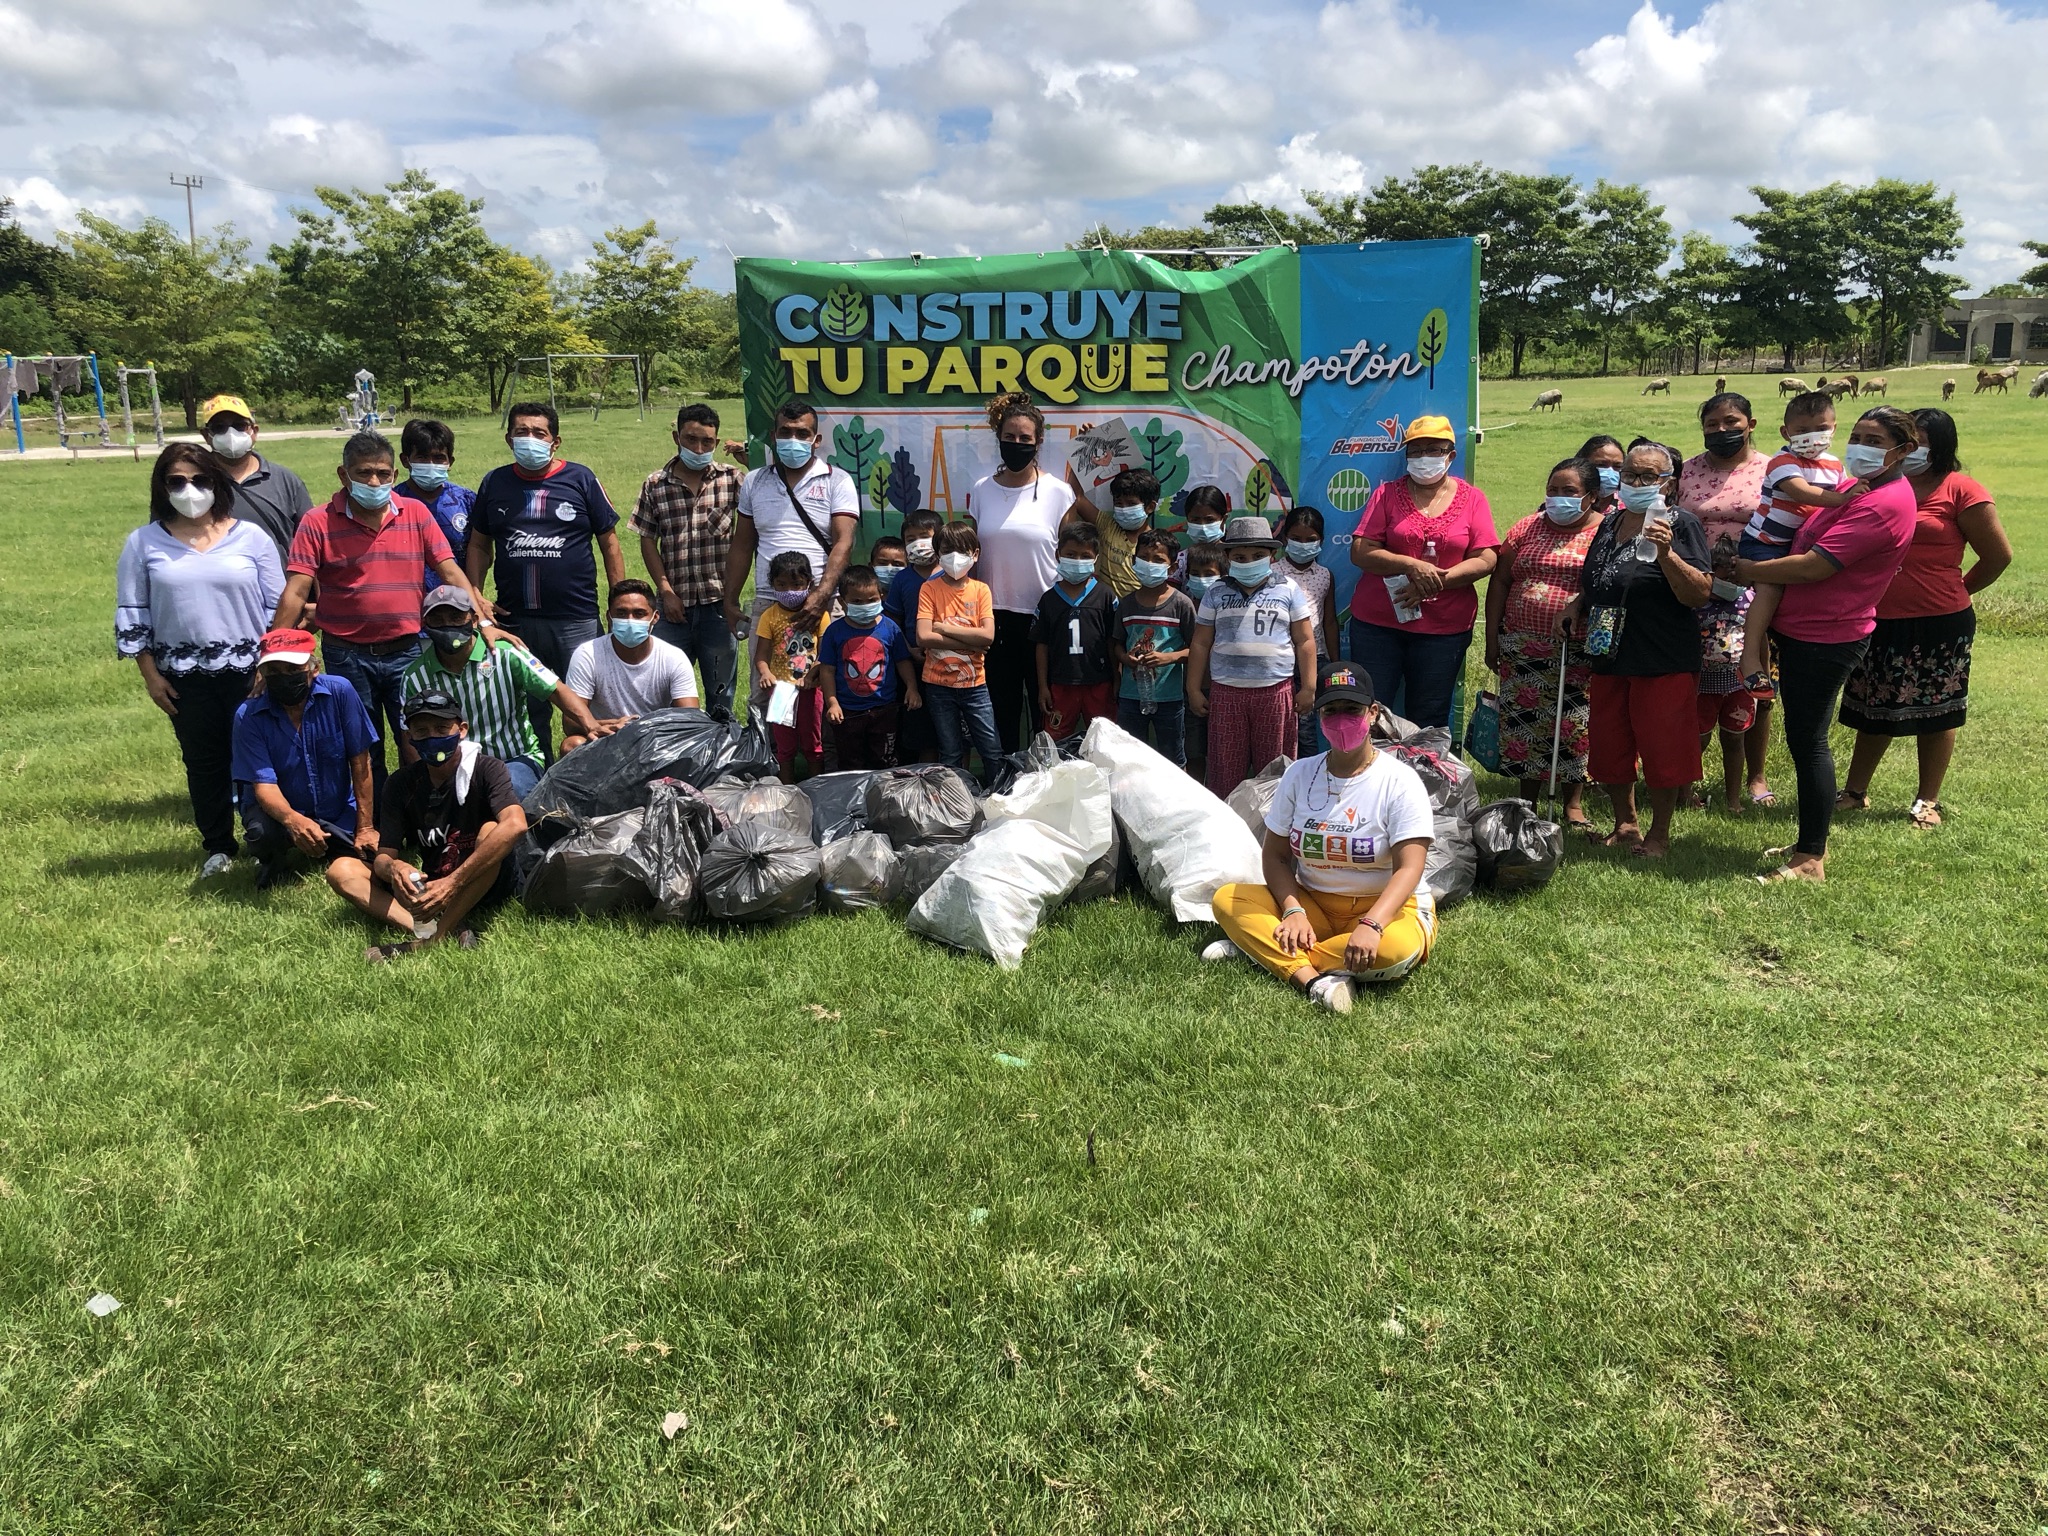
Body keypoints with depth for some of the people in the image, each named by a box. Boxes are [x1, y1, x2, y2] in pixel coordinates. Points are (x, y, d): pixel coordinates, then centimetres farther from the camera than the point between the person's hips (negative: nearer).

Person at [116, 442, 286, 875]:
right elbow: (131, 613, 5)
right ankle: (218, 846, 22)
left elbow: (277, 606, 2)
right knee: (203, 761, 10)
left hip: (248, 670, -1)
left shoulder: (250, 536, 0)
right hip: (184, 676, 1)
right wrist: (150, 674, 0)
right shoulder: (144, 543, 2)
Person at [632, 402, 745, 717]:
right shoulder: (655, 485, 4)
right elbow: (648, 541, 5)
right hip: (674, 605, 1)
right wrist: (666, 591, -2)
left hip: (718, 602, -1)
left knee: (721, 693, 8)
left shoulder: (732, 478, 2)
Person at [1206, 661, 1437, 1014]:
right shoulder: (1299, 774, 3)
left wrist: (1371, 925, -36)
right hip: (1312, 903, 4)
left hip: (1387, 906, -4)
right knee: (1227, 899, -17)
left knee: (1396, 949, -38)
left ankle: (1262, 947, -26)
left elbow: (1408, 868, -19)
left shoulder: (1400, 781, -10)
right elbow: (1275, 855, 3)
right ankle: (1313, 979, -35)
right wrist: (1294, 912, -16)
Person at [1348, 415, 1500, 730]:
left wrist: (1435, 582, -15)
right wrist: (1412, 566, -17)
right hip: (1378, 622, 0)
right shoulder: (1388, 494, 6)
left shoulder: (1471, 498, 6)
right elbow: (1360, 552, -4)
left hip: (1445, 627, 0)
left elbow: (1485, 560, -2)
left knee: (1429, 720, 6)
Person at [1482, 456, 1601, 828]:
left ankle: (1574, 804, 16)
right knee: (1523, 723, 6)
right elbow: (1500, 582, 10)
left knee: (1575, 726, 2)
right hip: (1523, 648, 3)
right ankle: (1527, 803, 19)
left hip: (1578, 653, -3)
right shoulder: (1528, 528, 10)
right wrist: (1492, 640, 6)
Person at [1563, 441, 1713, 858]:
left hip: (1664, 663, -7)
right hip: (1609, 656, 7)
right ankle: (1625, 824, 31)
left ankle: (1659, 833, 20)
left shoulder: (1681, 525, -9)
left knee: (1661, 747, 3)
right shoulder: (1610, 523, 12)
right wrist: (1576, 604, 8)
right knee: (1607, 746, 12)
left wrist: (1666, 553, -30)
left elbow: (1700, 594, -18)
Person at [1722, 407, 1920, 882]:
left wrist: (1750, 571, -11)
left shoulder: (1885, 504, -19)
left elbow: (1814, 566, -23)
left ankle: (1810, 861, 1)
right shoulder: (1861, 488, 15)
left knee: (1807, 740, -6)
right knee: (1804, 738, 16)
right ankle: (1813, 843, 27)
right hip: (1804, 630, 10)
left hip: (1824, 638, -10)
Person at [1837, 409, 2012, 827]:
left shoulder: (1960, 490, -8)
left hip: (1939, 624, -4)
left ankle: (1928, 801, 20)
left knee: (1936, 711, 9)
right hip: (1879, 620, 5)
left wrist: (1958, 589, 7)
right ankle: (1855, 792, 26)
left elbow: (1999, 555, -3)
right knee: (1875, 710, 15)